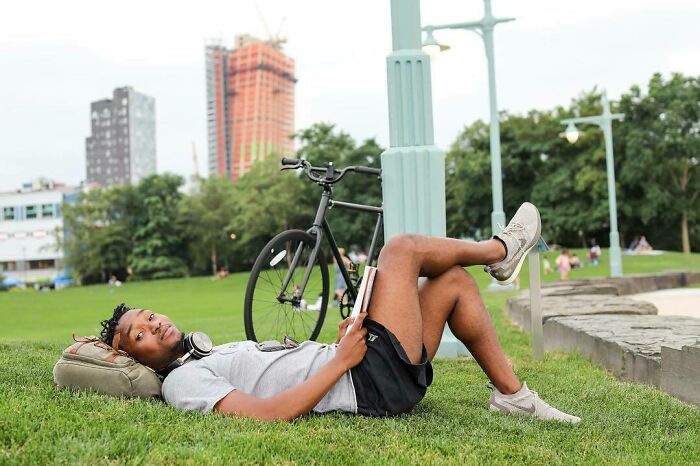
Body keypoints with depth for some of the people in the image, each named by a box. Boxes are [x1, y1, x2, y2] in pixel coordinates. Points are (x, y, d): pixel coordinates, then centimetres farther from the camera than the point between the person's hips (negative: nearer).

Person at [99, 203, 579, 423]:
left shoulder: (218, 354, 21)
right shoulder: (183, 382, -11)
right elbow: (269, 413, -25)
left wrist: (343, 340, 6)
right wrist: (342, 360, -20)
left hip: (371, 374, 9)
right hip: (372, 383, -9)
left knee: (454, 279, 10)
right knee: (402, 248, -3)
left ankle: (513, 394, 15)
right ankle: (502, 251, 24)